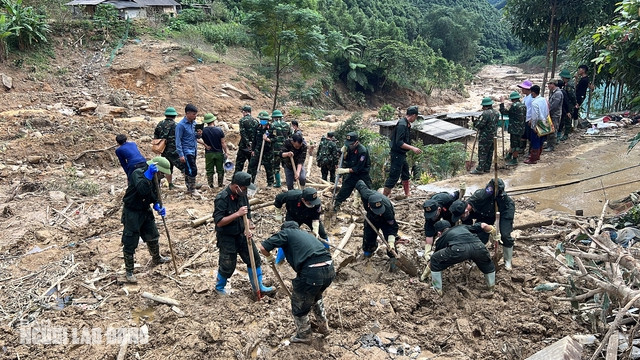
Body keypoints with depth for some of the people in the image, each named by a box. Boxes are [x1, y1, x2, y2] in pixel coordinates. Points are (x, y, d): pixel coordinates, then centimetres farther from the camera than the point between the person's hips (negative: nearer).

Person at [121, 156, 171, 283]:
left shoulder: (154, 177, 0)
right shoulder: (137, 173, -25)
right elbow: (142, 190, -42)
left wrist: (157, 206, -7)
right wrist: (148, 175, -46)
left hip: (145, 211, 8)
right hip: (132, 212, -8)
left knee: (153, 236, 23)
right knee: (130, 243, 1)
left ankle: (156, 258, 47)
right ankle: (129, 271, 14)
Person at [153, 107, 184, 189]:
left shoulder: (159, 124, 9)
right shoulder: (175, 125, -11)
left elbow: (155, 137, 15)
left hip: (163, 151, 7)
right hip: (173, 151, -7)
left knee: (168, 168, 17)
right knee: (183, 166, -8)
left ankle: (170, 185, 22)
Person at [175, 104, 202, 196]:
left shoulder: (194, 123, 8)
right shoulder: (181, 125, -14)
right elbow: (178, 141, -15)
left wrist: (199, 134, -7)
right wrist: (181, 155, -18)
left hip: (193, 151, 7)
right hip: (187, 152, -7)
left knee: (188, 170, 15)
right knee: (193, 170, -9)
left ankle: (189, 188, 22)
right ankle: (192, 190, 1)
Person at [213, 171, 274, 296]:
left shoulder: (242, 194, -5)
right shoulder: (222, 199, -26)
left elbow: (247, 212, 8)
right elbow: (219, 222, -27)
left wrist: (247, 228, -7)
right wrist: (237, 214, -31)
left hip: (242, 234, 6)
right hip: (227, 238, -6)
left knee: (254, 258, 10)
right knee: (228, 266, 7)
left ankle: (258, 286, 27)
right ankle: (219, 287, 36)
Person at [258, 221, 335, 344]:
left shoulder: (285, 233, 10)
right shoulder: (305, 233, 29)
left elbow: (262, 247, -1)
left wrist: (269, 257, 22)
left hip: (312, 273, -7)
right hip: (330, 270, 7)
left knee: (299, 306, 20)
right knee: (316, 296, 37)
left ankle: (304, 336, 38)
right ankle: (324, 326, 46)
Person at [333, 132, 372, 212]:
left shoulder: (362, 151, -27)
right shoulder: (349, 147, -7)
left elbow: (358, 168, -27)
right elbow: (345, 161, 3)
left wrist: (345, 170, -30)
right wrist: (344, 153, -17)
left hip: (362, 173, -5)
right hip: (352, 172, 5)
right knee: (344, 188, 6)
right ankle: (336, 204, 17)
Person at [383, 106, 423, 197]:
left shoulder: (407, 124, 9)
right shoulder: (402, 125, -22)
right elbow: (399, 143, -28)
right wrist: (412, 148, -28)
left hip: (402, 155, 11)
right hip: (397, 154, -11)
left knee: (406, 175, 21)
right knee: (393, 177, -7)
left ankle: (407, 194, 36)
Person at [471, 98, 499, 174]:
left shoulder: (485, 113, -20)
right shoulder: (496, 113, 7)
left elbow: (479, 125, -20)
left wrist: (475, 122, -1)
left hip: (485, 137, -8)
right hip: (493, 136, 8)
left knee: (482, 153, -4)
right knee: (490, 153, 13)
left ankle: (480, 169, -2)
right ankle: (487, 168, 20)